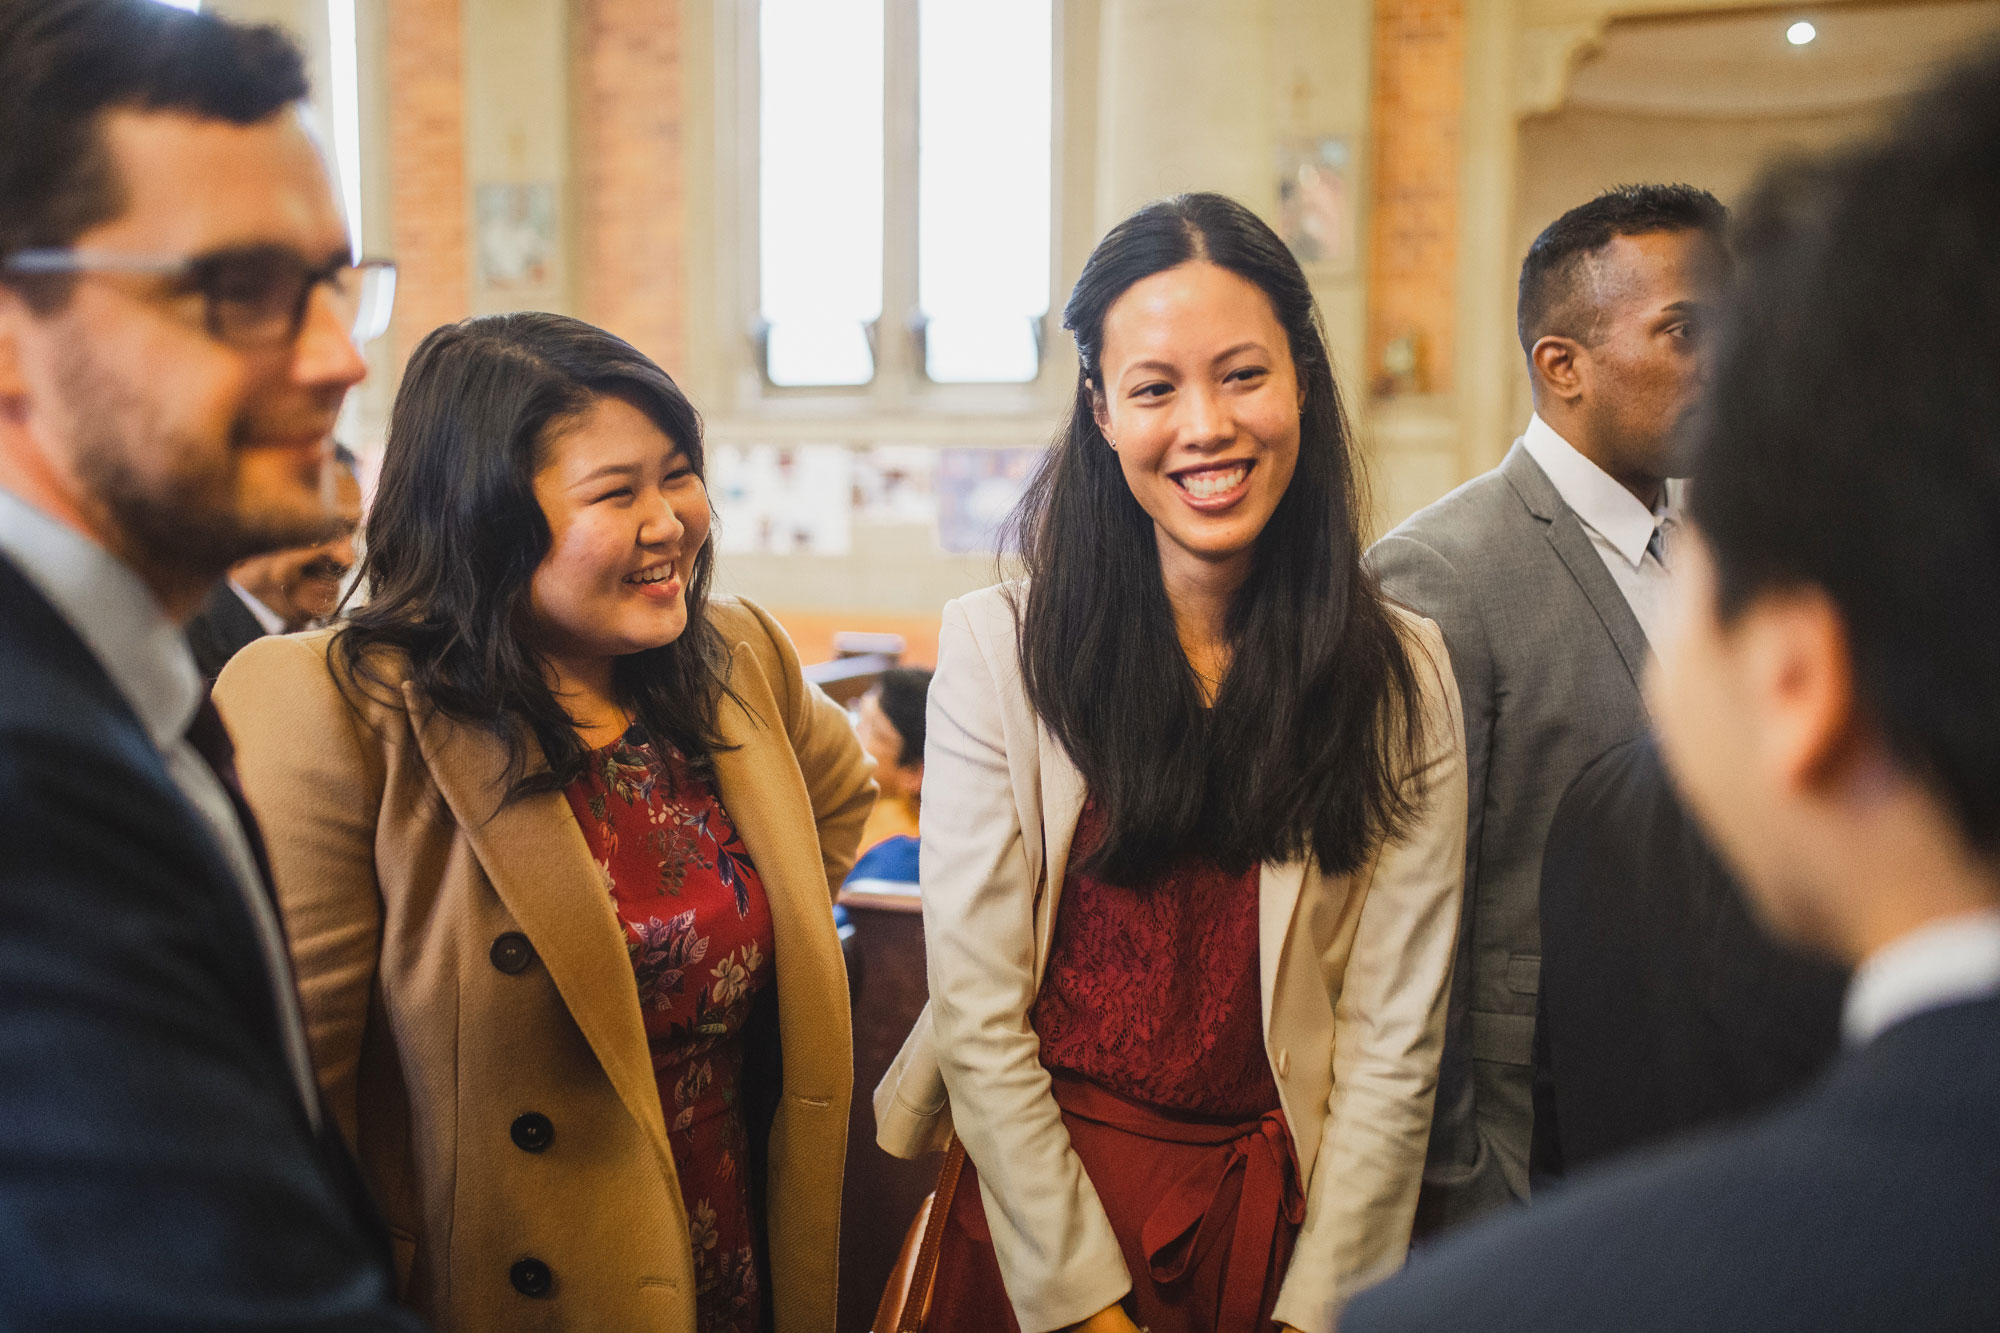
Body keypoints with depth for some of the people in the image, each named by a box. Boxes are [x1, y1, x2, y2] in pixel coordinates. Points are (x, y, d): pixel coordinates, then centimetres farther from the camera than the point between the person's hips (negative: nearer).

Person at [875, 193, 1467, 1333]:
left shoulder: (1404, 677, -7)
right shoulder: (998, 645, -10)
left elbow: (1395, 1042, -7)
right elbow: (979, 1016, -11)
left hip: (1285, 1214, 1)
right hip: (1040, 1207, -1)